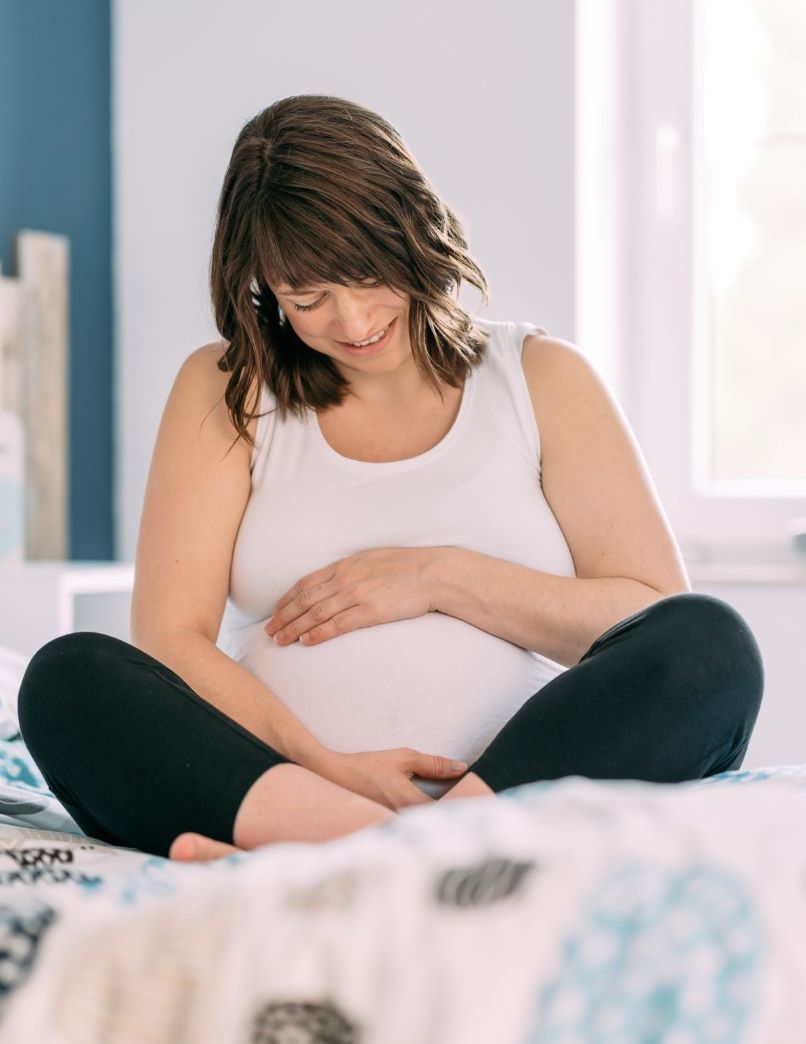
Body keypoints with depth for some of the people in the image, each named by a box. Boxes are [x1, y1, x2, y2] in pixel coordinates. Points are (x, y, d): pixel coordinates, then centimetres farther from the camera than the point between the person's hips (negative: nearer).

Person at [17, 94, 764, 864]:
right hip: (279, 783, 0)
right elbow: (170, 638, 1)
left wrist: (441, 578, -4)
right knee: (66, 678, -23)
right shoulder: (226, 391, 13)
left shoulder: (540, 377, 14)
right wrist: (326, 769, -15)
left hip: (517, 791, 0)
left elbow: (661, 615, 6)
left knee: (713, 644, -26)